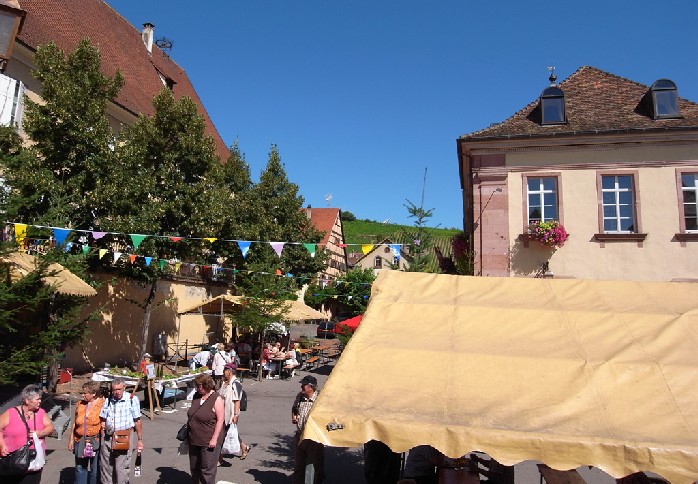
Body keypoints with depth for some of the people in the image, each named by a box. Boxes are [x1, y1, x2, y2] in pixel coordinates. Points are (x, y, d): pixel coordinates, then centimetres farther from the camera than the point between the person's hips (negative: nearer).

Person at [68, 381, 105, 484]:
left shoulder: (102, 404, -10)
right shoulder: (80, 404, 4)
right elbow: (74, 423, 12)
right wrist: (71, 439, 11)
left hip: (96, 442, -4)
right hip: (80, 441, 4)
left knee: (95, 469, 7)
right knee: (80, 468, 12)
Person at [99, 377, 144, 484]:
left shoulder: (132, 399, -5)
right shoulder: (108, 400, 7)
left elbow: (137, 421, -1)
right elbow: (102, 418, 21)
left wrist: (140, 440, -1)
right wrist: (102, 425, -1)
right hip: (108, 437, 5)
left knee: (121, 468, -3)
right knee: (105, 466, 13)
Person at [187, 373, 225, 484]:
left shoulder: (216, 399, -15)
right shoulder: (197, 397, 6)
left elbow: (220, 420, -16)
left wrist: (214, 438, -19)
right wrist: (187, 434, 17)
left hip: (209, 442, -7)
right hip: (194, 440, 7)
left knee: (207, 469, -1)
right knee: (194, 467, 17)